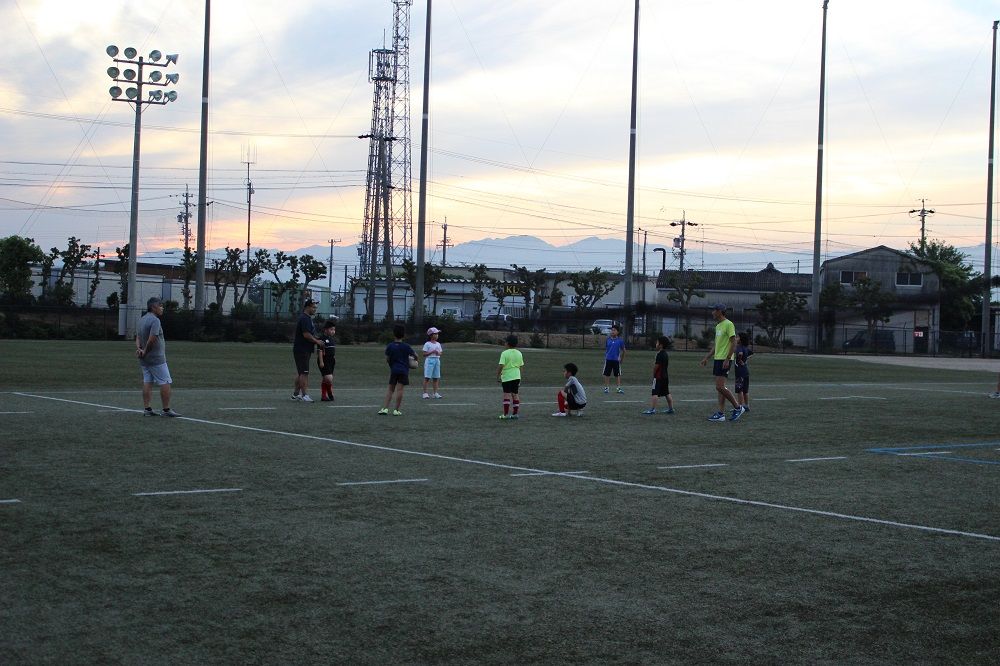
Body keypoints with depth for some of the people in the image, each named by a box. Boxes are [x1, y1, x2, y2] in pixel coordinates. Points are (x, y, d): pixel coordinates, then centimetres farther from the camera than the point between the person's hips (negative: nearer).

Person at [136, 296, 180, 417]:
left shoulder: (142, 319, 13)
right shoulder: (155, 320, -17)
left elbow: (138, 337, 13)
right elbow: (152, 339, -25)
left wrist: (138, 348, -2)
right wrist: (145, 351, -12)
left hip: (144, 359, 9)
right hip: (156, 358, -9)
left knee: (147, 383, 8)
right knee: (165, 382, -3)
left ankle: (147, 409, 7)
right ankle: (166, 409, -3)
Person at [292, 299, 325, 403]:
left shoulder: (308, 318, 18)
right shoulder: (304, 319, -16)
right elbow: (306, 335, -23)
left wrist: (316, 340, 11)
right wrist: (317, 341, -14)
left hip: (305, 350, 11)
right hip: (301, 350, -11)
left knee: (300, 372, 14)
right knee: (304, 373, -10)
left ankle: (296, 394, 20)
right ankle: (304, 395, -11)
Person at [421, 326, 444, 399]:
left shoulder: (438, 344, 12)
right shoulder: (427, 344, -5)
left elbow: (440, 353, 15)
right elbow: (424, 354, -8)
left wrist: (438, 353, -7)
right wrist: (432, 352, -17)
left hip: (437, 360, 6)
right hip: (429, 360, -6)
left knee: (436, 378, 6)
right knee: (427, 377, -6)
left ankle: (435, 393, 11)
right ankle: (425, 393, -4)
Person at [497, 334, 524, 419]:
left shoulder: (505, 353, -11)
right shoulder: (519, 353, 6)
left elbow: (501, 366, -16)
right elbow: (521, 366, 12)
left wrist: (498, 376, -8)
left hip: (507, 377, -5)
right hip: (517, 376, 5)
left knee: (507, 394, -4)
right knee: (515, 394, 10)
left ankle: (506, 414, -6)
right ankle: (515, 413, 12)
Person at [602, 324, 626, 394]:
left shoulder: (620, 340, -3)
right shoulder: (608, 339, 2)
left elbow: (623, 350, 7)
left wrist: (621, 359, 8)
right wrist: (605, 356, 9)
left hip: (616, 360, -2)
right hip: (608, 359, 2)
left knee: (618, 374, 5)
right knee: (607, 374, 5)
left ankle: (619, 388, 10)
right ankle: (607, 387, 13)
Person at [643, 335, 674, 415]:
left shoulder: (660, 354, -17)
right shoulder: (665, 354, 12)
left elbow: (656, 366, -17)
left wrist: (653, 375, -2)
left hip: (658, 376, -10)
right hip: (665, 376, 10)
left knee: (655, 393, -10)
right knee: (667, 393, 14)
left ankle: (652, 409, -13)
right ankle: (671, 408, 19)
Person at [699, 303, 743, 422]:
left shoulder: (728, 324, -12)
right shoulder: (718, 326, 17)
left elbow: (733, 343, -17)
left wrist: (727, 359, -22)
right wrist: (706, 358, 22)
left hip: (724, 360, -10)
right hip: (717, 359, 10)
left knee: (720, 387, -13)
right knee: (719, 387, 7)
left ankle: (737, 408, -1)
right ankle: (721, 413, 8)